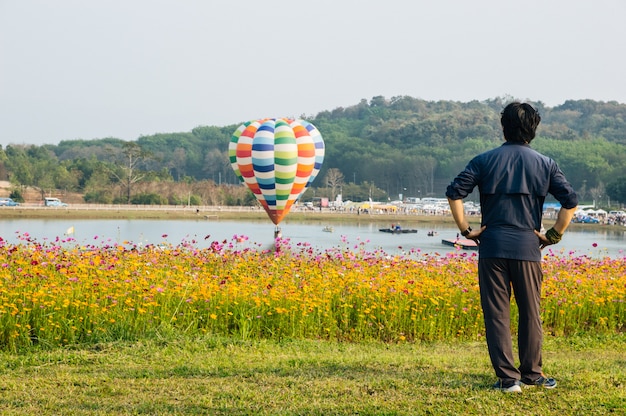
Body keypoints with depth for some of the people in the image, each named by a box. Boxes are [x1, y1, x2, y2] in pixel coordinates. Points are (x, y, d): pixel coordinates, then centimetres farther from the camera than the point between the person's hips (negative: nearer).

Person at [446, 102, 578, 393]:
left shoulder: (485, 161, 3)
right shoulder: (545, 165, 5)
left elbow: (454, 194, -7)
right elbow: (571, 202, -2)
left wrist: (466, 230, 1)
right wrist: (553, 235, 5)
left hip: (492, 246, -1)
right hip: (527, 246, 1)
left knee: (496, 313, 3)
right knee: (530, 313, 12)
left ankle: (508, 378, 0)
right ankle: (531, 374, 20)